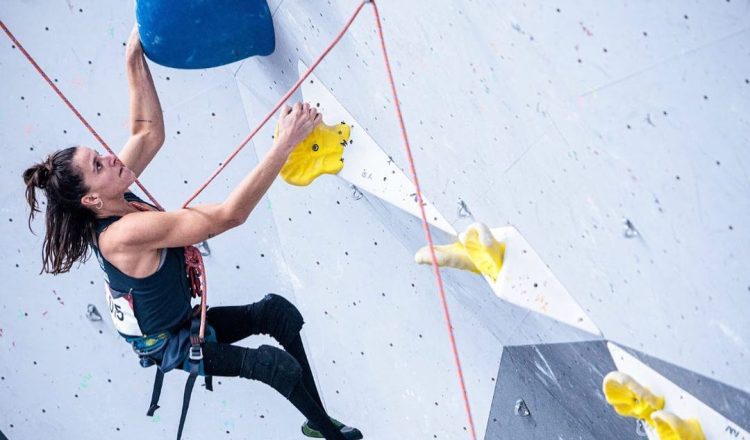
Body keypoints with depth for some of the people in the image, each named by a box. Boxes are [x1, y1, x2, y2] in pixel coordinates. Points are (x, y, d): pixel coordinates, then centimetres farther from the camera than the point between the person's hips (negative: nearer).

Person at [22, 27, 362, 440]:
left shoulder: (114, 204, -12)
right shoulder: (129, 232, -37)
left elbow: (149, 132, -2)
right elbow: (229, 214, -42)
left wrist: (135, 57, -11)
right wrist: (285, 142, -45)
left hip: (184, 322, 9)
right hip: (170, 346, -9)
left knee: (276, 309, 2)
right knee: (279, 365, -16)